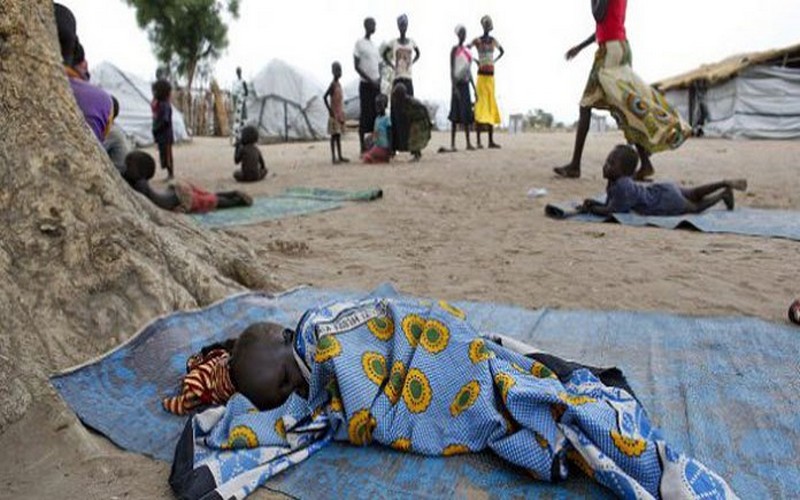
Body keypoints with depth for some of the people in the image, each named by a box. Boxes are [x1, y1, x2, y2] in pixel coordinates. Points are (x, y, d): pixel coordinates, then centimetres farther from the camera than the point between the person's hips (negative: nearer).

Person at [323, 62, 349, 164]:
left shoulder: (339, 84, 13)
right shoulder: (333, 84, -13)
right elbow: (325, 97, -20)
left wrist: (342, 114, 16)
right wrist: (330, 110, -20)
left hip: (340, 114, 8)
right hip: (334, 114, -8)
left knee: (338, 135, 11)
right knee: (334, 135, -5)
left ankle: (340, 157, 17)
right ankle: (334, 157, -3)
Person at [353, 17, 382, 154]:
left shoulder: (374, 45, 17)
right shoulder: (359, 43, -4)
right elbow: (356, 66, -9)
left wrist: (379, 79, 2)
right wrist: (370, 80, -15)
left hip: (376, 85, 7)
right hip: (365, 85, -6)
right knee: (365, 115, -6)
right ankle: (363, 146, -3)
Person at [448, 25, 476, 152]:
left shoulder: (467, 50, 17)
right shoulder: (455, 49, -4)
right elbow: (452, 69, -10)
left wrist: (474, 88, 16)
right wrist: (454, 87, -19)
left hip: (466, 84, 7)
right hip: (458, 83, -7)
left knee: (467, 113, 6)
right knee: (456, 113, -8)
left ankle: (468, 143, 9)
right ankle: (452, 144, -7)